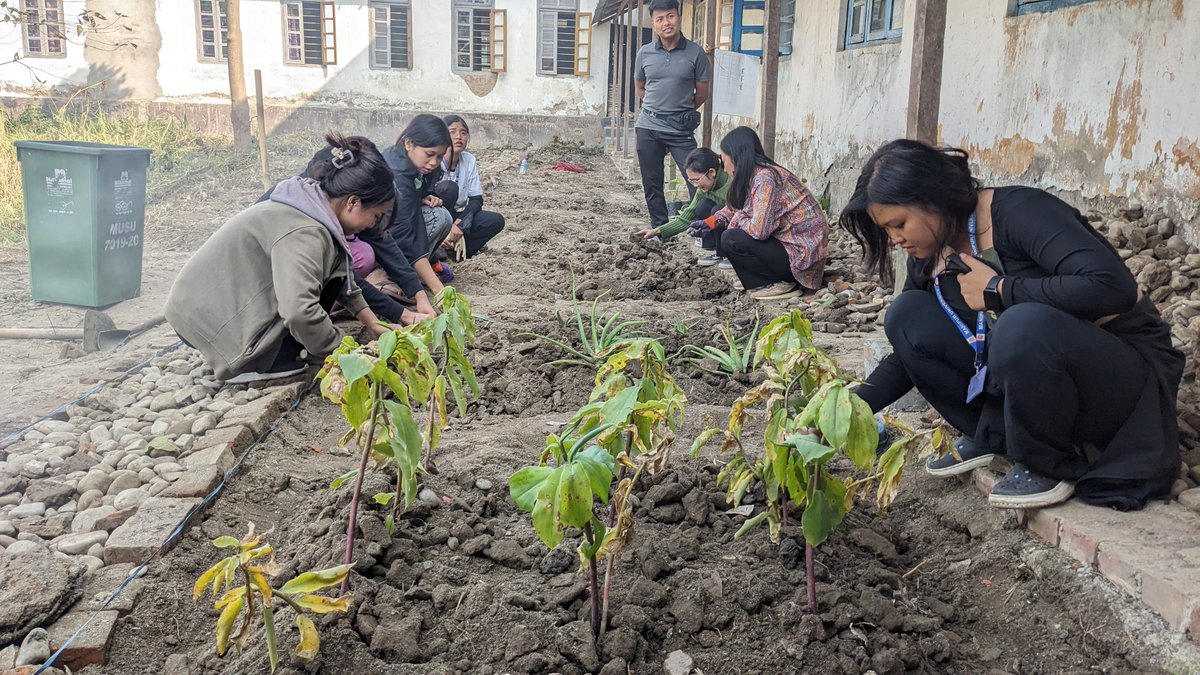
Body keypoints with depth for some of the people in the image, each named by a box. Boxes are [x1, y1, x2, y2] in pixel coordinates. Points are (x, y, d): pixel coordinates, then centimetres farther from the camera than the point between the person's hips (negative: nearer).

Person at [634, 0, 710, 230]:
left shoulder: (695, 53, -5)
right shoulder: (645, 53, 2)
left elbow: (702, 93, 3)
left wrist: (681, 112, 12)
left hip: (681, 130, -2)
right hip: (648, 128, 3)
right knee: (652, 184, 9)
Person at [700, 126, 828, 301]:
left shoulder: (765, 177, -21)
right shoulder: (756, 175, 7)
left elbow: (759, 230, -28)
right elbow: (735, 208, 20)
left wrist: (737, 220, -9)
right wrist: (710, 223, 5)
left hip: (802, 253, -9)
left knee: (730, 239, -19)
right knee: (721, 230, 8)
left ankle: (783, 284, -6)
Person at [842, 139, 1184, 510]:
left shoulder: (1019, 211, -21)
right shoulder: (929, 260, 0)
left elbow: (1112, 287, -34)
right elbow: (909, 353, 10)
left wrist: (998, 290, -25)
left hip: (1128, 367, -6)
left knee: (1023, 325, -39)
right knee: (906, 315, -8)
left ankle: (1052, 465, -12)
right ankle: (990, 437, 4)